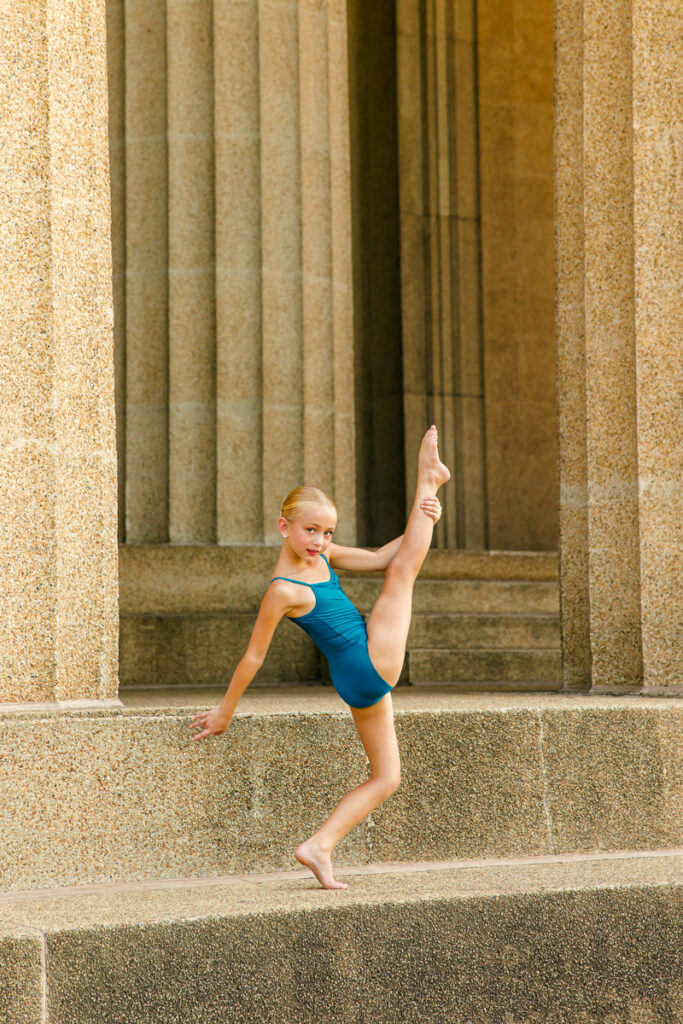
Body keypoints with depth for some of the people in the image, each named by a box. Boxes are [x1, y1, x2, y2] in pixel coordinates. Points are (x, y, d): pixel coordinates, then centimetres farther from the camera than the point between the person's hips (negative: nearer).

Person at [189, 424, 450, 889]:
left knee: (386, 779, 14)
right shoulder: (284, 590, -20)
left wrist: (422, 523, -3)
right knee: (404, 569, 1)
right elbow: (254, 656, -12)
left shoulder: (321, 554, 6)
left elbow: (380, 557, 12)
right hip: (371, 665, -9)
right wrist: (226, 710, -4)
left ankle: (318, 847, 9)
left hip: (366, 683, 9)